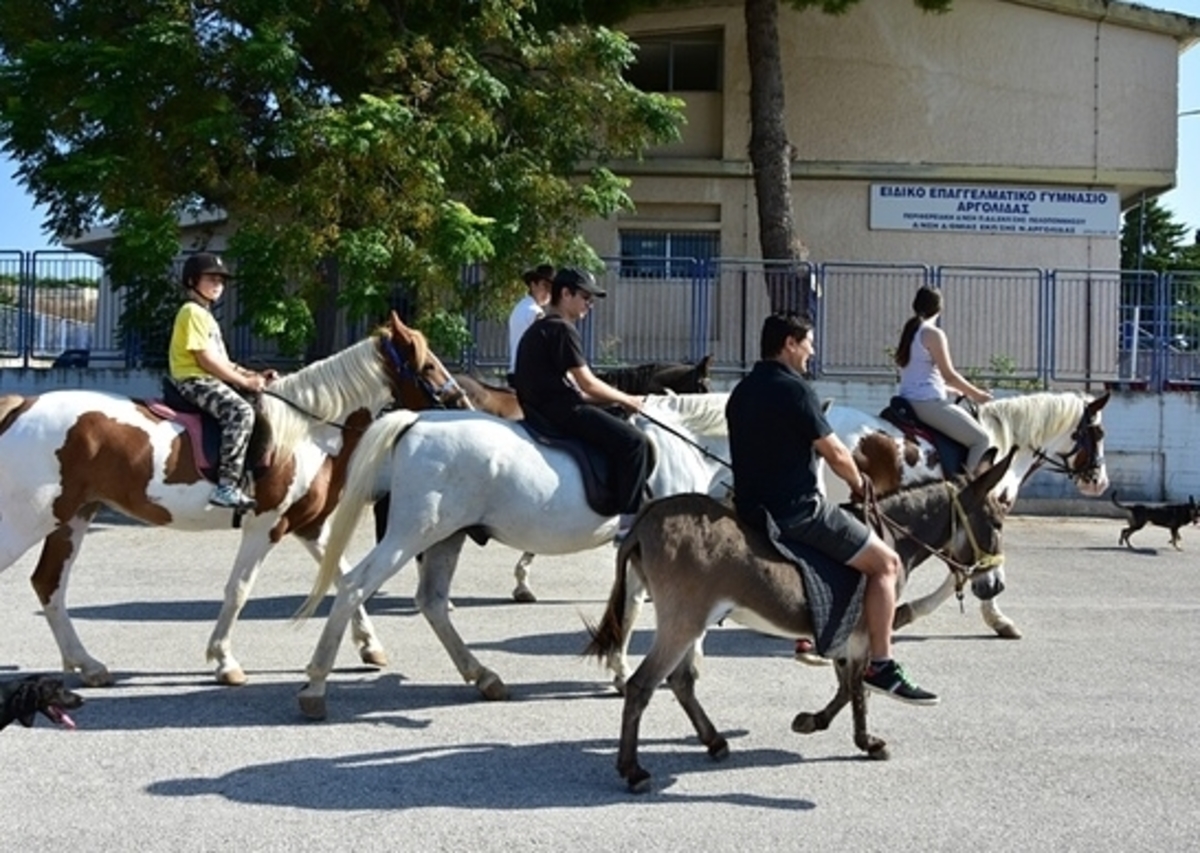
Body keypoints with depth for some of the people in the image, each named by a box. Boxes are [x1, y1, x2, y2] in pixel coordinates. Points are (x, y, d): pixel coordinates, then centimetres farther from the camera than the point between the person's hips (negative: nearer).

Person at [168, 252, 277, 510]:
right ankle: (227, 486, -38)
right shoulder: (192, 312, -9)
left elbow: (221, 361, 21)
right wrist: (245, 381, -15)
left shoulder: (206, 315, 23)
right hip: (194, 380, -11)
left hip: (209, 379, 11)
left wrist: (254, 375, 8)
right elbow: (206, 360, -17)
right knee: (241, 411, -32)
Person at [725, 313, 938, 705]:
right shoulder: (793, 388, -13)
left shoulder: (741, 392, 14)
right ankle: (881, 666, -4)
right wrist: (859, 484, 9)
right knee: (885, 562, -2)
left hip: (751, 509, 10)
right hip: (796, 510, -9)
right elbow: (835, 454, -11)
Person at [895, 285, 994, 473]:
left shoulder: (909, 332, 15)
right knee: (981, 439, -7)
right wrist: (976, 394, 3)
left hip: (908, 402, 10)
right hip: (929, 403, -10)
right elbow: (948, 375, -11)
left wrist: (964, 390, 27)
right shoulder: (933, 334, -11)